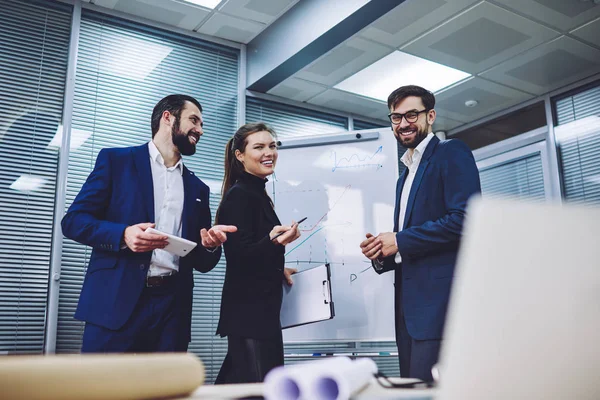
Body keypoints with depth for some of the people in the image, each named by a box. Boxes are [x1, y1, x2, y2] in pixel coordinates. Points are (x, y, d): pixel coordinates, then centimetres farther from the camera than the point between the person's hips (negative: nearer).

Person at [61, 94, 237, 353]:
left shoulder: (197, 188, 19)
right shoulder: (116, 160, 7)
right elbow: (73, 220, 0)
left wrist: (210, 244, -5)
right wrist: (123, 235, -17)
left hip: (172, 308, 4)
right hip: (116, 301, -4)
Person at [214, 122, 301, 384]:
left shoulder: (258, 194, 14)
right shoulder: (239, 196, -12)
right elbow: (239, 256, -21)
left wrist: (278, 270, 31)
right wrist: (275, 241, -36)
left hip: (261, 309, 9)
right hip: (248, 311, -9)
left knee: (237, 383, 12)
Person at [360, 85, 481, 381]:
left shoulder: (452, 153, -2)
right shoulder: (405, 176, 23)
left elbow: (466, 218, -17)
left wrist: (399, 241, -12)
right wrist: (383, 256, 3)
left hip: (440, 297, -8)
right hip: (410, 302, 9)